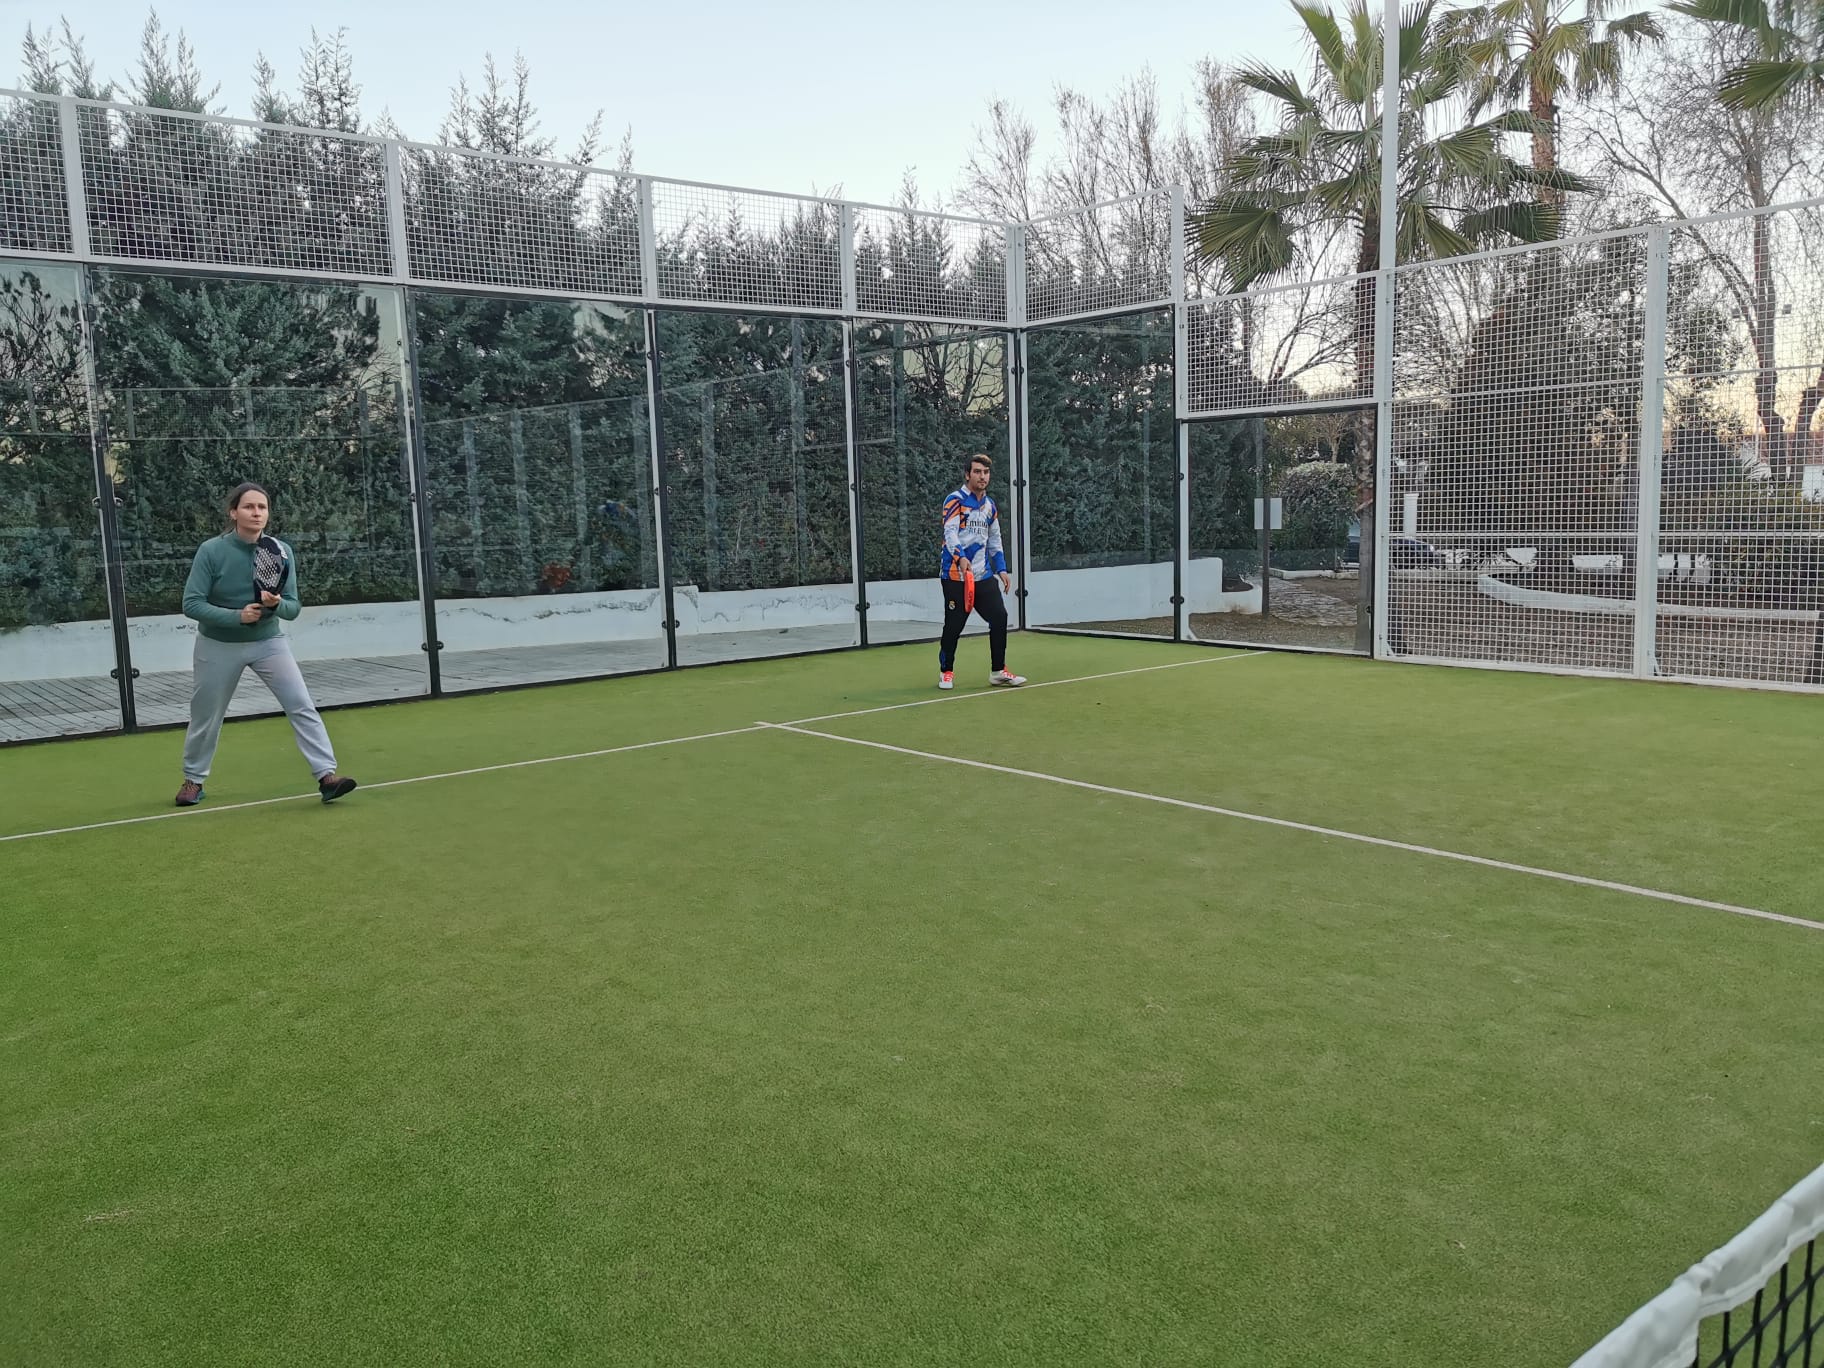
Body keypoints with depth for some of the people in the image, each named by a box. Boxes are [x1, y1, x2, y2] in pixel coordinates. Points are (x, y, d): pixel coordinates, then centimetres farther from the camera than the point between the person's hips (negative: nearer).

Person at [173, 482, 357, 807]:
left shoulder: (281, 551, -11)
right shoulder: (211, 551, -17)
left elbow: (293, 608, -9)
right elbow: (191, 604, -19)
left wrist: (277, 604, -31)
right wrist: (237, 616, -31)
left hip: (268, 641, 1)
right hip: (218, 646, -1)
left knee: (302, 706, -14)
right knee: (205, 718, 12)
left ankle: (327, 776, -16)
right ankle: (193, 780, 35)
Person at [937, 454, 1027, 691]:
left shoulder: (990, 506, 15)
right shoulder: (955, 500, -6)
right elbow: (950, 532, -18)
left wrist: (1001, 569, 14)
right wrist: (960, 557, -35)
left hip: (984, 575, 6)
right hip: (956, 576, -6)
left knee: (999, 618, -3)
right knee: (954, 625, -2)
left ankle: (998, 672, 6)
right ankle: (946, 672, 17)